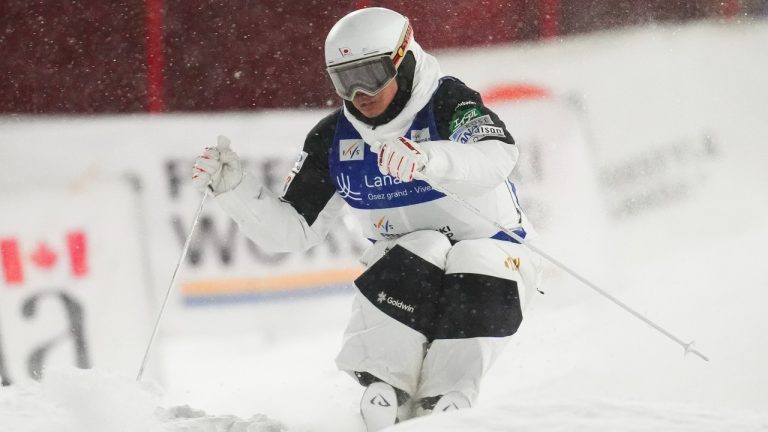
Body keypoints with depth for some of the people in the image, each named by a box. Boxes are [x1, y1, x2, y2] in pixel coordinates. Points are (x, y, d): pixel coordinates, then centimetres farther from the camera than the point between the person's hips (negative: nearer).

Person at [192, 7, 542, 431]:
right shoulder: (334, 140, -2)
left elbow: (497, 157, -40)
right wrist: (232, 187, -14)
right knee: (422, 252, -28)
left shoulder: (448, 103, -18)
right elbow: (292, 229, 2)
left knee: (482, 285, -32)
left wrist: (426, 158, -59)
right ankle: (386, 387, -29)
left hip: (488, 250, -3)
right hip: (405, 264, 3)